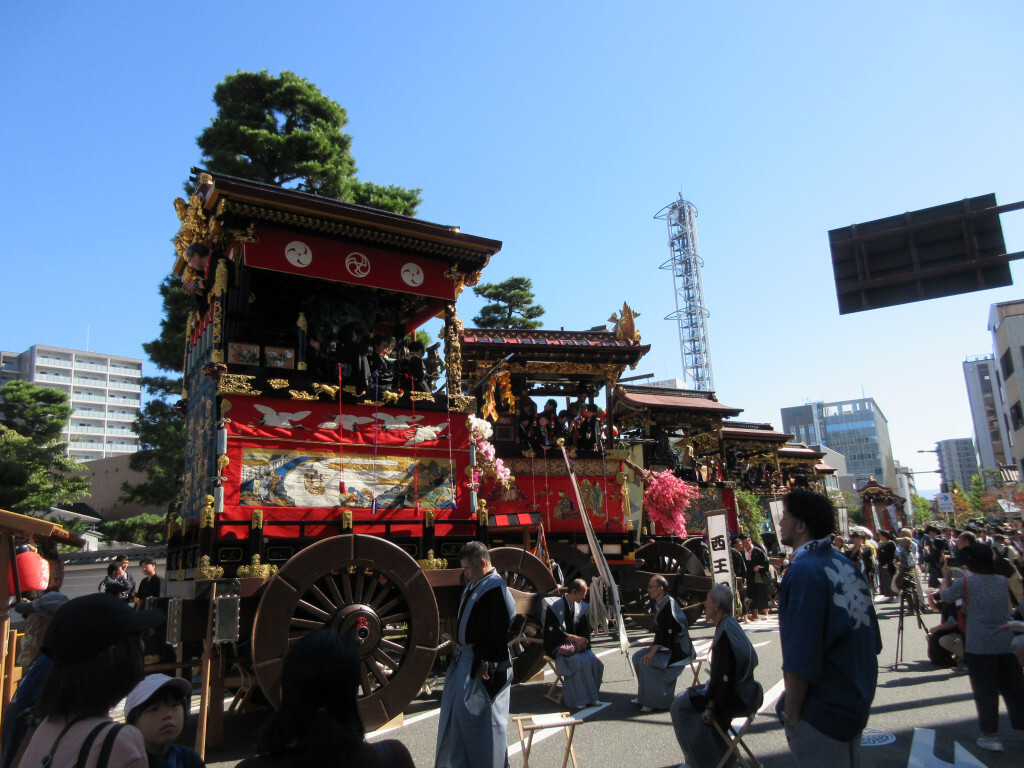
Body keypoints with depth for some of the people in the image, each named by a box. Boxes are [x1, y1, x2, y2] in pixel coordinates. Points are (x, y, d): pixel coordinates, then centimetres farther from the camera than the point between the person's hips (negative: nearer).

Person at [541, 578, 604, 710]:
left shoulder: (581, 607, 10)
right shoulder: (554, 605, -9)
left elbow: (585, 630, 10)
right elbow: (553, 630, -15)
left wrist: (581, 642, -13)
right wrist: (575, 638, -21)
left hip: (576, 645, 5)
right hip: (558, 646, -5)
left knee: (592, 660, -22)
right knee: (579, 662, -30)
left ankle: (590, 696, -11)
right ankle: (578, 699, -20)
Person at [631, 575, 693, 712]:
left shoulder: (668, 605, -20)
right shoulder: (660, 604, 9)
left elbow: (665, 632, -26)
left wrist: (652, 652, -26)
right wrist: (653, 648, 7)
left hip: (678, 649, -10)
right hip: (668, 647, 10)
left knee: (647, 661, -25)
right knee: (638, 657, 5)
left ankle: (655, 701, -13)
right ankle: (644, 696, 15)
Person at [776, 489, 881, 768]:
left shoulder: (804, 571, -22)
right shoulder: (846, 565, 2)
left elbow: (800, 660, -24)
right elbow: (872, 641, 11)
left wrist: (791, 715, -14)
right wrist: (860, 695, 20)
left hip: (823, 714, -8)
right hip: (857, 705, 8)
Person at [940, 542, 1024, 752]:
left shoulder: (965, 582, -8)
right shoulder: (1002, 581, 6)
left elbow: (946, 597, 8)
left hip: (979, 646, -4)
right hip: (1006, 643, 4)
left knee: (985, 691, 3)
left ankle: (991, 736, 7)